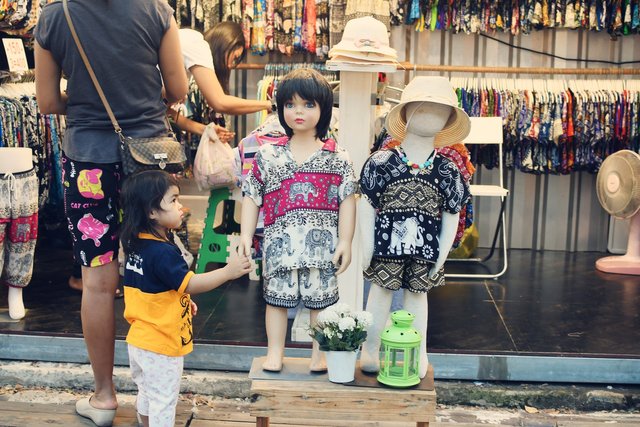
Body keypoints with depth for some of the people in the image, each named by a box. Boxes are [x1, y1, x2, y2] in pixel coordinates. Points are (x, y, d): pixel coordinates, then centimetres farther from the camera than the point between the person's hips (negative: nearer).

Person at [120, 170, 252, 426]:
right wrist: (228, 271, -23)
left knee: (147, 394, 24)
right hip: (161, 345, -9)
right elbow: (189, 284, -26)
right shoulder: (163, 252, -27)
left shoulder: (137, 244, 3)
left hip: (140, 340, 9)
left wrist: (182, 301, 19)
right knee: (163, 401, 5)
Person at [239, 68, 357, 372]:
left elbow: (347, 201, 0)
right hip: (280, 241, 1)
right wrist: (245, 236, -1)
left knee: (321, 298, 9)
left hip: (323, 242, -1)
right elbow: (251, 197, 5)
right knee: (277, 295, 9)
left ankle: (319, 354, 25)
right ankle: (274, 353, 24)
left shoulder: (337, 157, 0)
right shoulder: (268, 154, 3)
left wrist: (345, 241, -6)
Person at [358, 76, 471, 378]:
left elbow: (451, 216, 3)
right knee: (380, 291, 10)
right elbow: (367, 205, -3)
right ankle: (370, 349, 25)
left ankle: (418, 354, 30)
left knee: (417, 295, 15)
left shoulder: (447, 171, -2)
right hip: (386, 245, -1)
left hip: (425, 251, 2)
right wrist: (367, 246, -6)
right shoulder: (381, 162, -7)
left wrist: (441, 255, 0)